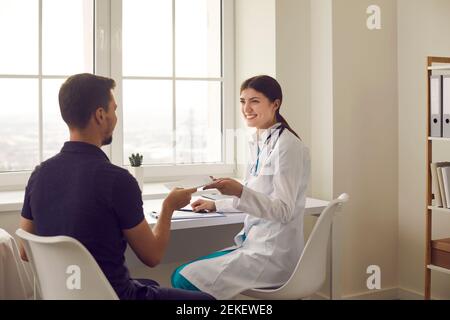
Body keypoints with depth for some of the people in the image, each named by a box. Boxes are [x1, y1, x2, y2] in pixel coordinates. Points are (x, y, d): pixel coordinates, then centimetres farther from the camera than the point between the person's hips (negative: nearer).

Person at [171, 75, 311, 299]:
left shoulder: (287, 145, -16)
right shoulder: (258, 143, 11)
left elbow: (283, 210, -20)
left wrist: (240, 191, -34)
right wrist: (216, 205, 25)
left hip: (272, 255, -9)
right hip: (256, 245, 9)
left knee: (184, 280, -14)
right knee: (181, 273, 8)